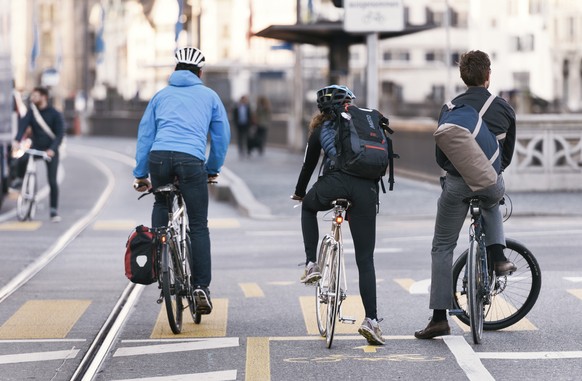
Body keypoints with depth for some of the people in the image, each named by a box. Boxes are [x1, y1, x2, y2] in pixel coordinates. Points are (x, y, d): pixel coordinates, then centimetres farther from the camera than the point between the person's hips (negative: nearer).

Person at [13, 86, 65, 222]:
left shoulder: (55, 114, -9)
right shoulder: (31, 112, 0)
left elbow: (60, 133, -13)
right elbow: (23, 125, -14)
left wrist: (52, 149, -29)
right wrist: (17, 141, -32)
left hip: (50, 151, -2)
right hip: (36, 147, 2)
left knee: (52, 181, -6)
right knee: (22, 159, -30)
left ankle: (54, 211, 4)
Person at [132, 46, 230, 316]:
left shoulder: (161, 95, 24)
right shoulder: (209, 96, 21)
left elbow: (145, 134, 20)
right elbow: (222, 135, 22)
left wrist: (140, 174, 22)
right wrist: (213, 169, 34)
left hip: (159, 156, 2)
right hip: (191, 159, -2)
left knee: (161, 204, 30)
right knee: (198, 226, 4)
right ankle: (201, 287, -3)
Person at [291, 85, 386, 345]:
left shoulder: (321, 130, 22)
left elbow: (309, 165, 28)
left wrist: (299, 193, 44)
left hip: (336, 182, -1)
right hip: (366, 188, 1)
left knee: (309, 206, 36)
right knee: (365, 259, 7)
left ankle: (311, 264, 19)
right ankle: (371, 320, -3)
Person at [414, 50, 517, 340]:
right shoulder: (504, 109, 3)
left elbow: (440, 155, 2)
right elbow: (508, 153, 11)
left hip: (457, 185, -2)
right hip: (492, 184, 2)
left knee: (442, 248, 8)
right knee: (491, 206, 40)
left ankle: (439, 318, 2)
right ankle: (498, 258, 20)